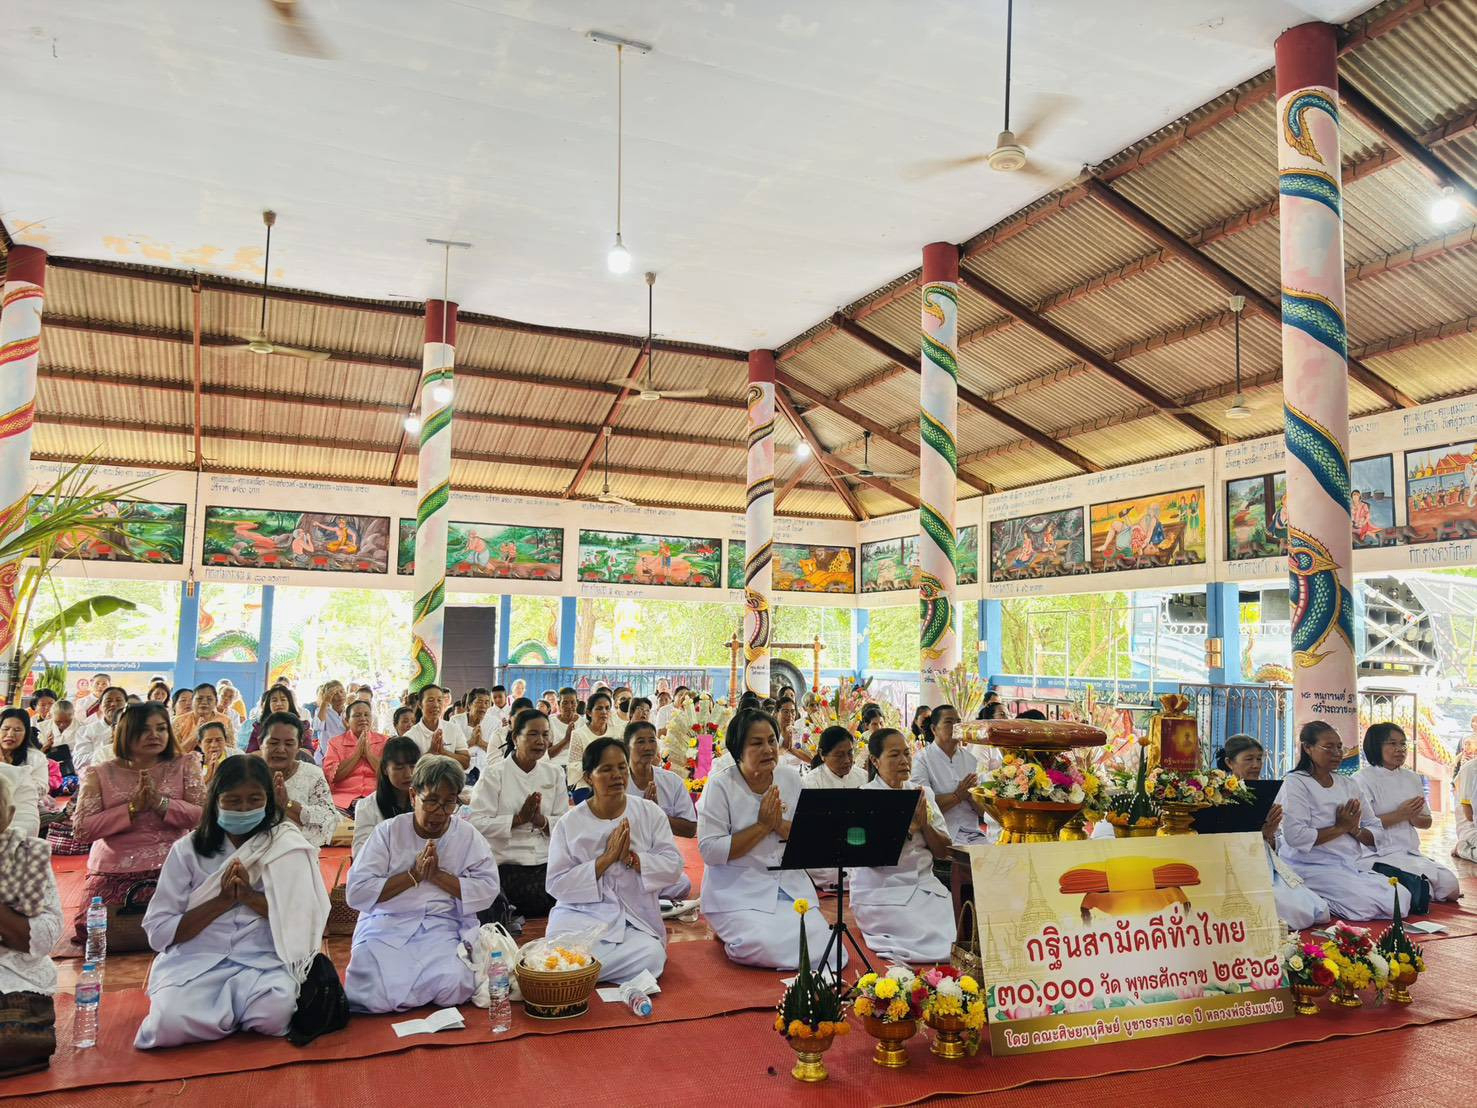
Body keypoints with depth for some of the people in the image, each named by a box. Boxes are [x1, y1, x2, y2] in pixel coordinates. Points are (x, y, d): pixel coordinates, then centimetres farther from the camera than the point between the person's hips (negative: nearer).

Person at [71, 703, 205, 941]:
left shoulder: (185, 766, 7)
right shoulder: (99, 774, 6)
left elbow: (206, 815, -5)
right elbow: (81, 829, -5)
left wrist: (160, 802, -17)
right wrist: (132, 808, -15)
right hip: (113, 875, 1)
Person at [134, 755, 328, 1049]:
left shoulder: (285, 846, 3)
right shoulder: (187, 850, 5)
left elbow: (304, 920, -2)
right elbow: (158, 932, 1)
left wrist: (251, 896, -14)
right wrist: (222, 901, -11)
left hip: (263, 961, 0)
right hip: (195, 960, 1)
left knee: (274, 1013, -32)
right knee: (170, 1023, -29)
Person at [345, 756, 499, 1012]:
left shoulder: (467, 835, 9)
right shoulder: (388, 832, 6)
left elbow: (488, 891, -1)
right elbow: (356, 893, -3)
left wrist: (438, 875, -9)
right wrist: (414, 875, -8)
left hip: (444, 928, 1)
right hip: (387, 926, 0)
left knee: (452, 986, -28)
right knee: (374, 995, -27)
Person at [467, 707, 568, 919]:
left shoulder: (554, 774, 12)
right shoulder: (494, 774, -2)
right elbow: (477, 823, -11)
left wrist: (541, 820, -11)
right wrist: (519, 819, -15)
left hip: (547, 862, 5)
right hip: (508, 866, -5)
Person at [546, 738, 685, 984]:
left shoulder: (650, 813, 4)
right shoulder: (569, 824, 1)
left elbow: (673, 867, 0)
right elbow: (556, 885, -4)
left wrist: (632, 858, -16)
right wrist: (607, 858, -13)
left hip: (635, 920, 2)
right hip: (581, 915, -2)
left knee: (651, 955, -28)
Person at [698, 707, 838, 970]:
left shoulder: (791, 778, 5)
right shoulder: (720, 786, -9)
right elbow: (710, 851, -17)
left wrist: (781, 825, -14)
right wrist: (762, 826, -17)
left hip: (789, 886, 5)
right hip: (739, 892, -5)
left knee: (823, 948, -14)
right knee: (768, 947, -27)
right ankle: (729, 931, 5)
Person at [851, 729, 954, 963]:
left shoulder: (923, 793, 12)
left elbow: (943, 852, 9)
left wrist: (924, 824, -9)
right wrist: (907, 827, -19)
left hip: (925, 886, 5)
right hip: (881, 891, -5)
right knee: (933, 939, -24)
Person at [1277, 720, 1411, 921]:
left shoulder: (1349, 784, 17)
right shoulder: (1295, 784, -6)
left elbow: (1376, 833, 14)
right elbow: (1295, 836, -19)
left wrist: (1355, 830, -10)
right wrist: (1341, 828, -9)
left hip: (1352, 866, 7)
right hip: (1313, 867, -7)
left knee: (1401, 899, -12)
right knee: (1365, 904, -27)